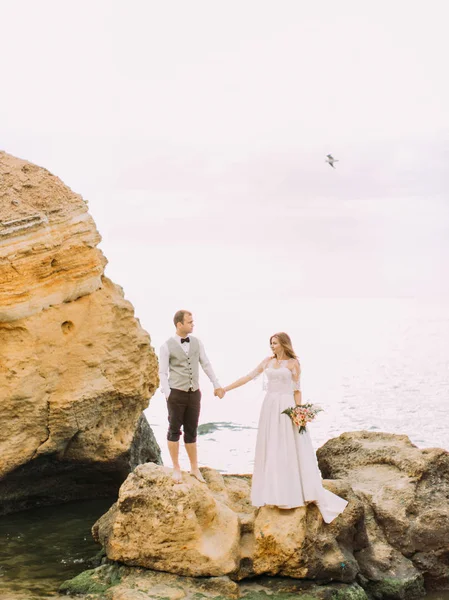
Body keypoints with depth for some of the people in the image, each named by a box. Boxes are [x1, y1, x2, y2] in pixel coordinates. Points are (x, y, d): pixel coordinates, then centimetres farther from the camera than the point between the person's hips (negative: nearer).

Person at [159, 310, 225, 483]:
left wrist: (216, 385, 11)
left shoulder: (196, 342, 5)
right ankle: (176, 469, 14)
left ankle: (194, 468, 19)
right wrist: (167, 394, -15)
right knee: (175, 430, 3)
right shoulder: (167, 347, -7)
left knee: (191, 431, 10)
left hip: (194, 393, 4)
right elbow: (163, 373, -6)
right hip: (176, 393, -4)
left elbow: (206, 365, 11)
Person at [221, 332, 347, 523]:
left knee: (291, 449, -4)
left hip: (286, 407, -5)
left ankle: (296, 493, 3)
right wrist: (226, 388, 8)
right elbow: (248, 377, 11)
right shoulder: (268, 361, 10)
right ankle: (275, 493, 12)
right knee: (271, 449, 6)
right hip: (270, 406, 5)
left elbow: (297, 390, -2)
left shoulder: (293, 363, -1)